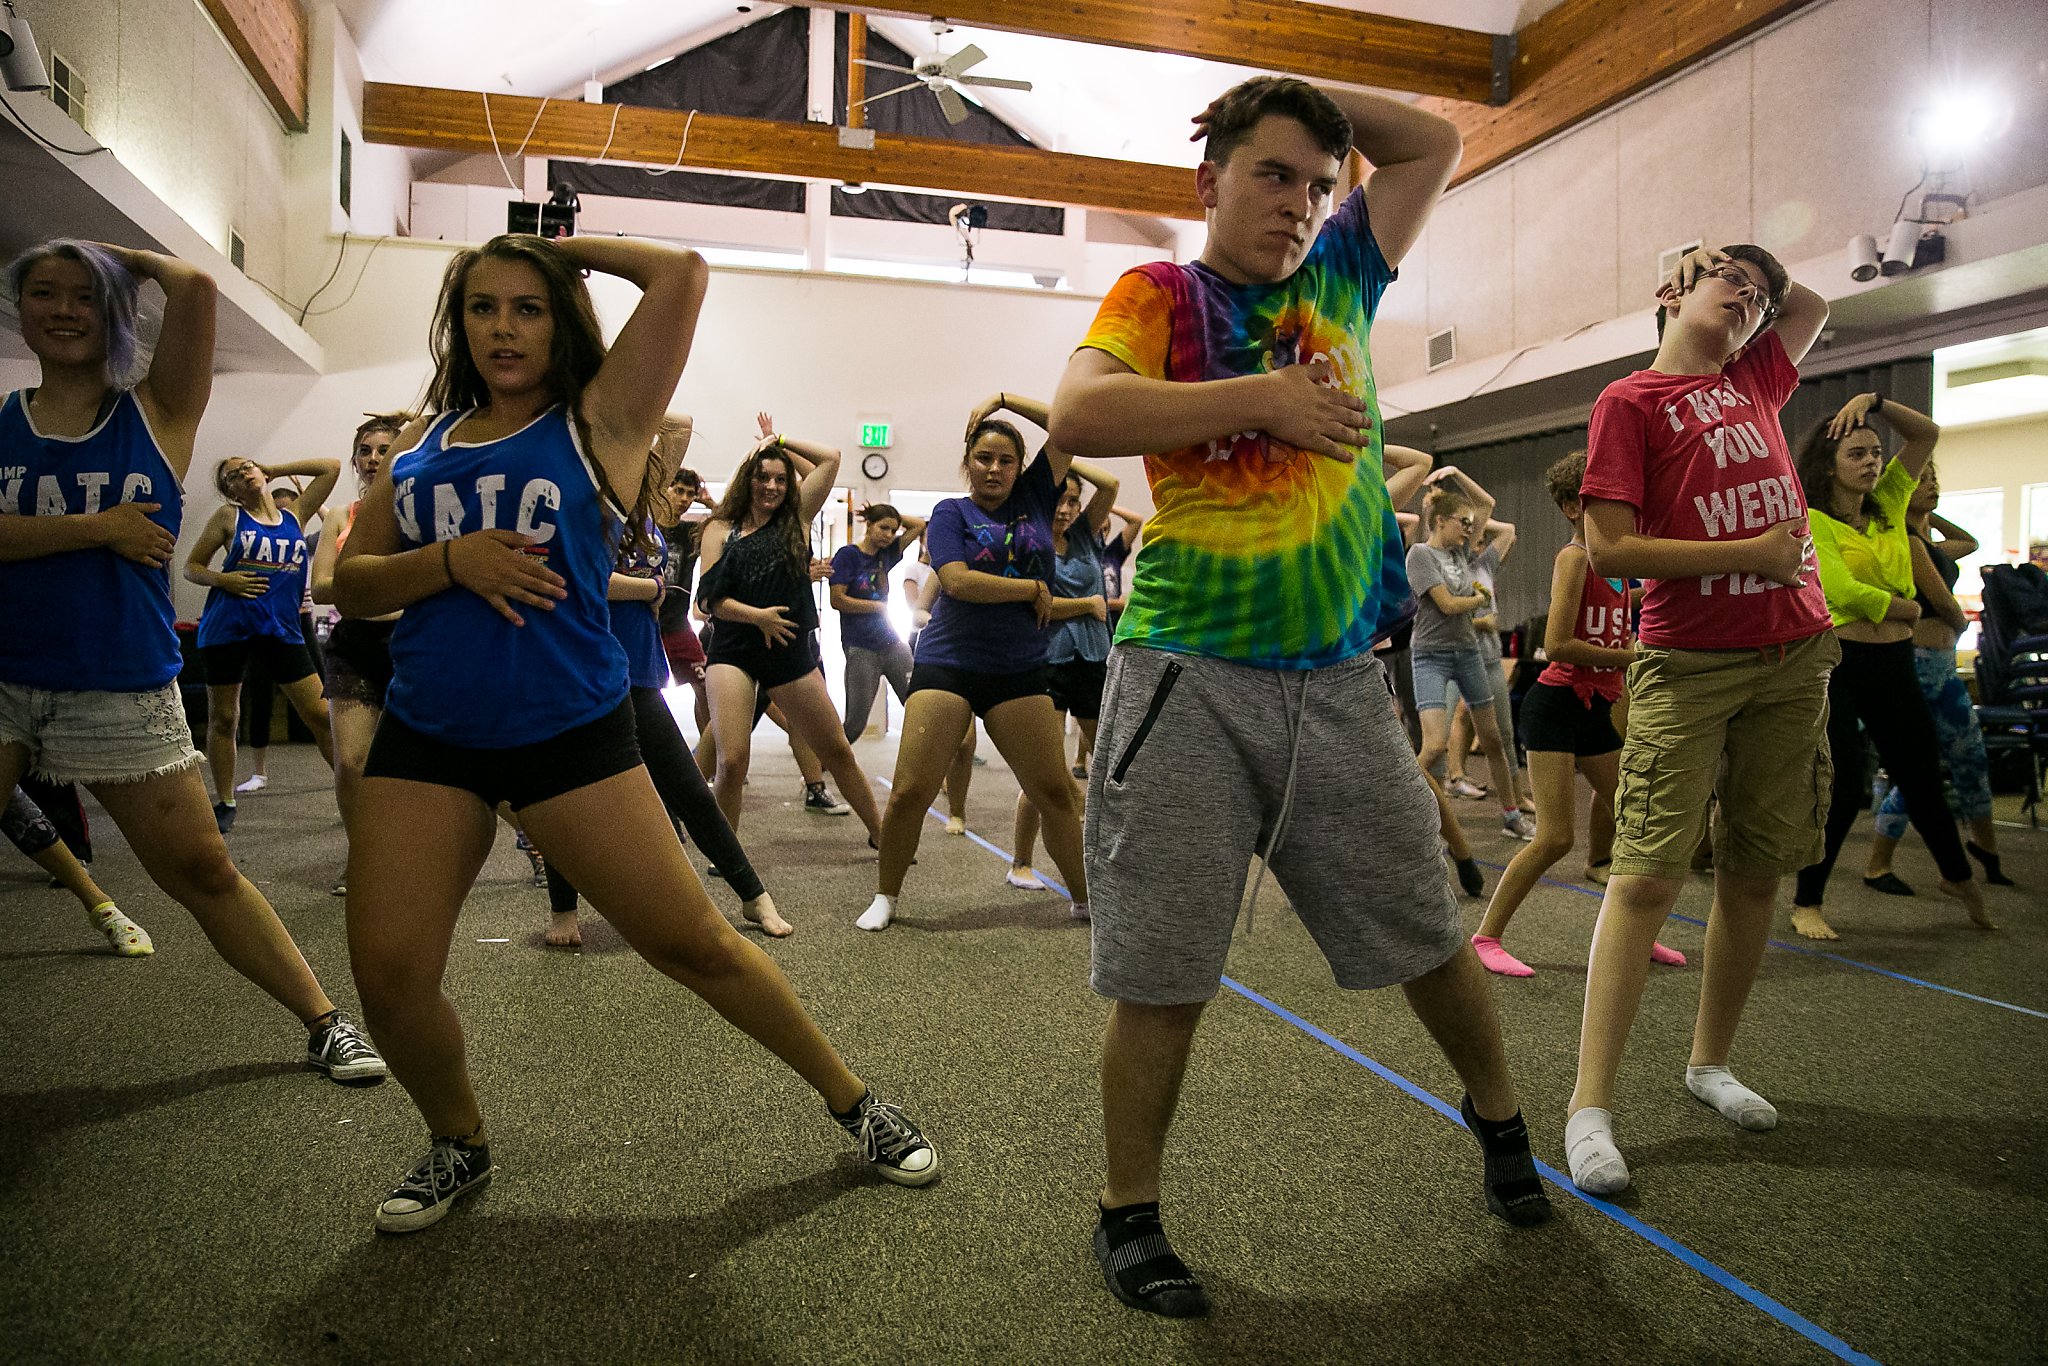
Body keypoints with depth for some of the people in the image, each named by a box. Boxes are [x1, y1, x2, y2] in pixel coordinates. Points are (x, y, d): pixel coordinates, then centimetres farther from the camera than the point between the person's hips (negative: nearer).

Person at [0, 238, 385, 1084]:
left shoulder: (156, 412, 2)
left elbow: (193, 286, -11)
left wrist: (120, 255, 6)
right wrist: (99, 527, -15)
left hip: (126, 691, -2)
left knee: (204, 872, 2)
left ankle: (324, 1023, 12)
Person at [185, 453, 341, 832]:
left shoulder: (295, 515, 11)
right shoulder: (229, 516, 6)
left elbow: (331, 468, 10)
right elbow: (191, 567, 8)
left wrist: (275, 470, 12)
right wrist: (222, 579, -11)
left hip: (281, 628, 1)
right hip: (226, 627, -1)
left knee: (321, 715, -4)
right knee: (223, 718, 7)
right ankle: (224, 804, 19)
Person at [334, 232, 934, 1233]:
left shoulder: (596, 422, 0)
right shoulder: (424, 442, 13)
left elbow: (681, 274, -8)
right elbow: (350, 585, 9)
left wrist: (563, 246, 8)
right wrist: (450, 560, -10)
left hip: (570, 730, -4)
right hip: (425, 739, 4)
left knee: (694, 943, -3)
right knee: (389, 979, -3)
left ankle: (853, 1102, 17)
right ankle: (458, 1143, 28)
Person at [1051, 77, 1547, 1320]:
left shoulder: (1339, 281, 14)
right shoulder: (1161, 295, 2)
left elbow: (1433, 143, 23)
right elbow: (1078, 416, -16)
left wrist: (1310, 100, 14)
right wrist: (1261, 395, -19)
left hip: (1340, 680, 4)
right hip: (1190, 678, -3)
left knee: (1427, 932, 15)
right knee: (1163, 972, 1)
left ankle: (1498, 1113, 43)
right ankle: (1129, 1216, 21)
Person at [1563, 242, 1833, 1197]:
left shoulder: (1755, 380, 17)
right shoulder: (1630, 401, -1)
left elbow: (1812, 305, 39)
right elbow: (1607, 547, -12)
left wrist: (1761, 284, 25)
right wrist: (1752, 552, -11)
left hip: (1792, 657, 7)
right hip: (1689, 664, -6)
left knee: (1756, 870, 10)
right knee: (1648, 874, -11)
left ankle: (1710, 1062, 26)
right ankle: (1590, 1106, -7)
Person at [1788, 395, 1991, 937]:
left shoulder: (1890, 504, 10)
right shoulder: (1812, 521, -8)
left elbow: (1927, 434, 11)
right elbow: (1844, 592, -19)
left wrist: (1875, 401, -1)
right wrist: (1908, 608, -4)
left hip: (1894, 665, 6)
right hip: (1837, 662, -6)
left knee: (1922, 778, 17)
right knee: (1844, 787, -6)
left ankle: (1959, 877, 40)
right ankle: (1806, 904, 9)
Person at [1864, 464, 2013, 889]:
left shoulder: (1926, 542, 14)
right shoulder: (1905, 540, -14)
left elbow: (1969, 542, 34)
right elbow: (1943, 602, -14)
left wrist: (1931, 515, 22)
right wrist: (1961, 625, 7)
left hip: (1942, 665, 9)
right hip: (1916, 663, -9)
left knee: (1972, 758, 18)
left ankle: (1984, 844, 39)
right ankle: (1877, 868, 5)